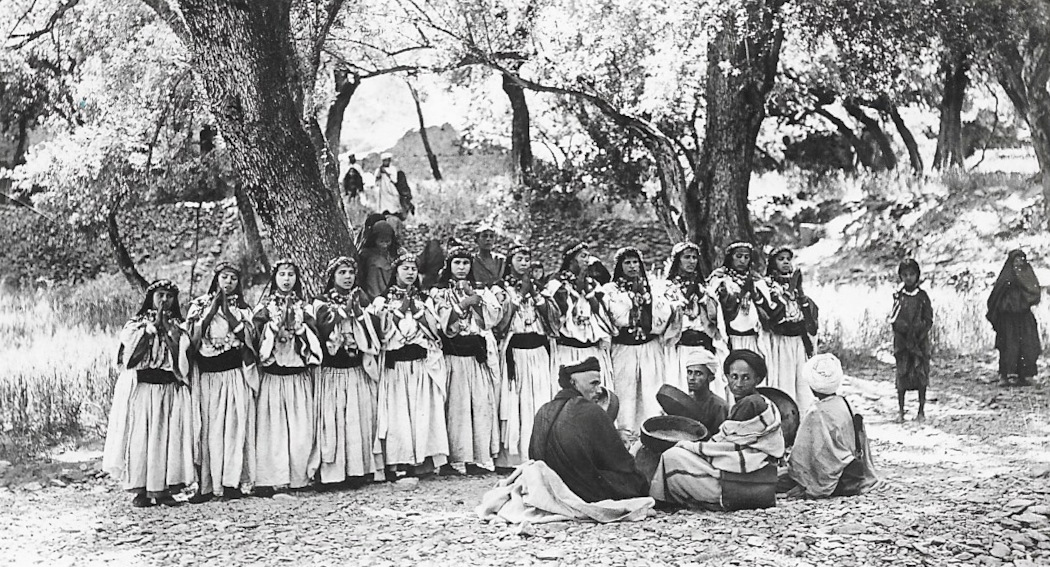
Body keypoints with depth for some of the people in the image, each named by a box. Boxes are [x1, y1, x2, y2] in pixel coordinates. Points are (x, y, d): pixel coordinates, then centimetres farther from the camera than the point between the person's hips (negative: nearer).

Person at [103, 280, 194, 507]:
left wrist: (166, 327, -8)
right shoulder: (135, 324, 7)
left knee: (168, 437, -2)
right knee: (139, 437, -4)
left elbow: (180, 357, -5)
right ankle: (140, 490, 2)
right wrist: (152, 325, -10)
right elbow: (134, 352, -11)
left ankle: (163, 488, 3)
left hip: (170, 390, 1)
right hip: (140, 388, -1)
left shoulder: (178, 327, 10)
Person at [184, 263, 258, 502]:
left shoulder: (242, 308, 14)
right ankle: (205, 484, -2)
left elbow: (246, 334, 2)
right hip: (205, 374, 0)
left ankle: (231, 482, -1)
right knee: (206, 427, -4)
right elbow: (193, 334, 1)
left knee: (234, 425, -5)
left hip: (234, 374, 0)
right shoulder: (198, 305, 12)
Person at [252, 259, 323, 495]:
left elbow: (314, 340, 4)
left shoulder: (305, 308, 13)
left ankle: (300, 476, 3)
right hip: (271, 376, -1)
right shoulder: (264, 307, 9)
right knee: (271, 428, -5)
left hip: (299, 376, 1)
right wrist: (274, 324, -15)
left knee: (302, 428, -3)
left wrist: (299, 326, -11)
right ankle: (268, 479, -3)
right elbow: (257, 338, -3)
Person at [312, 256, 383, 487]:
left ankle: (362, 468, 6)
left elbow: (372, 332, 4)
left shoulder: (361, 300, 16)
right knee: (334, 420, -7)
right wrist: (345, 309, -17)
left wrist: (359, 311, -8)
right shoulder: (322, 302, 5)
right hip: (332, 370, -3)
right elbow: (326, 326, -14)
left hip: (359, 369, 3)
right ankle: (334, 472, -4)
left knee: (362, 418, 0)